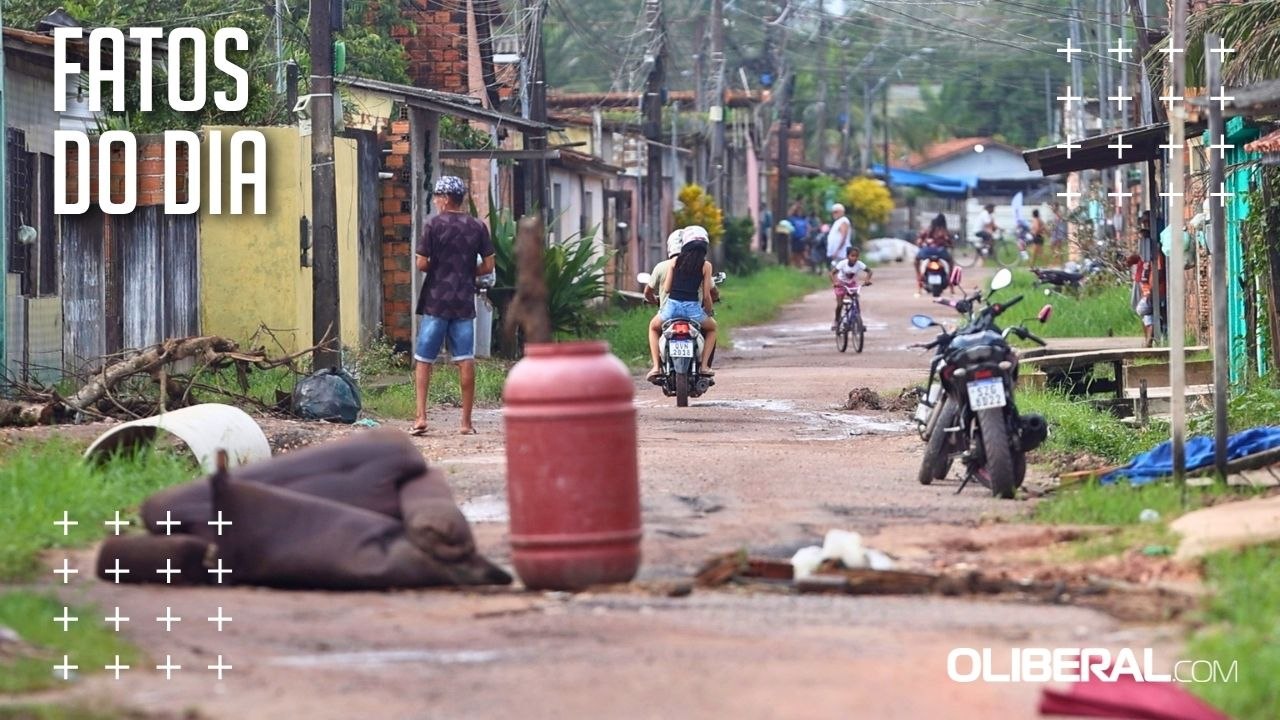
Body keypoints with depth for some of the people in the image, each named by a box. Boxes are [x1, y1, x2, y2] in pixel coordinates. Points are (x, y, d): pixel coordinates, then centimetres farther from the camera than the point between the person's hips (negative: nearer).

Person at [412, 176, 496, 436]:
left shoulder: (434, 225, -6)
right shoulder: (478, 227, 4)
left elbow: (421, 263, -9)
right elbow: (488, 266, 4)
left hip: (436, 301, -3)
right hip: (465, 303, 3)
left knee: (423, 360, 4)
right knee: (465, 361, 3)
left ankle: (421, 417, -5)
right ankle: (466, 422, 2)